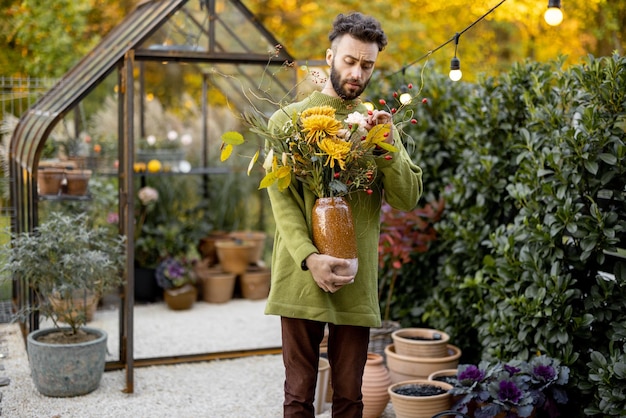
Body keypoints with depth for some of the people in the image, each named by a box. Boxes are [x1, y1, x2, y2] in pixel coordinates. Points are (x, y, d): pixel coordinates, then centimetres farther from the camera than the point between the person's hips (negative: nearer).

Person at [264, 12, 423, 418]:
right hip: (302, 277, -2)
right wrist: (310, 257, -19)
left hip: (358, 282, 3)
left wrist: (388, 147, -11)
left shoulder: (377, 124, 12)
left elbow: (409, 199, 5)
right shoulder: (288, 119, 3)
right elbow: (282, 199, -6)